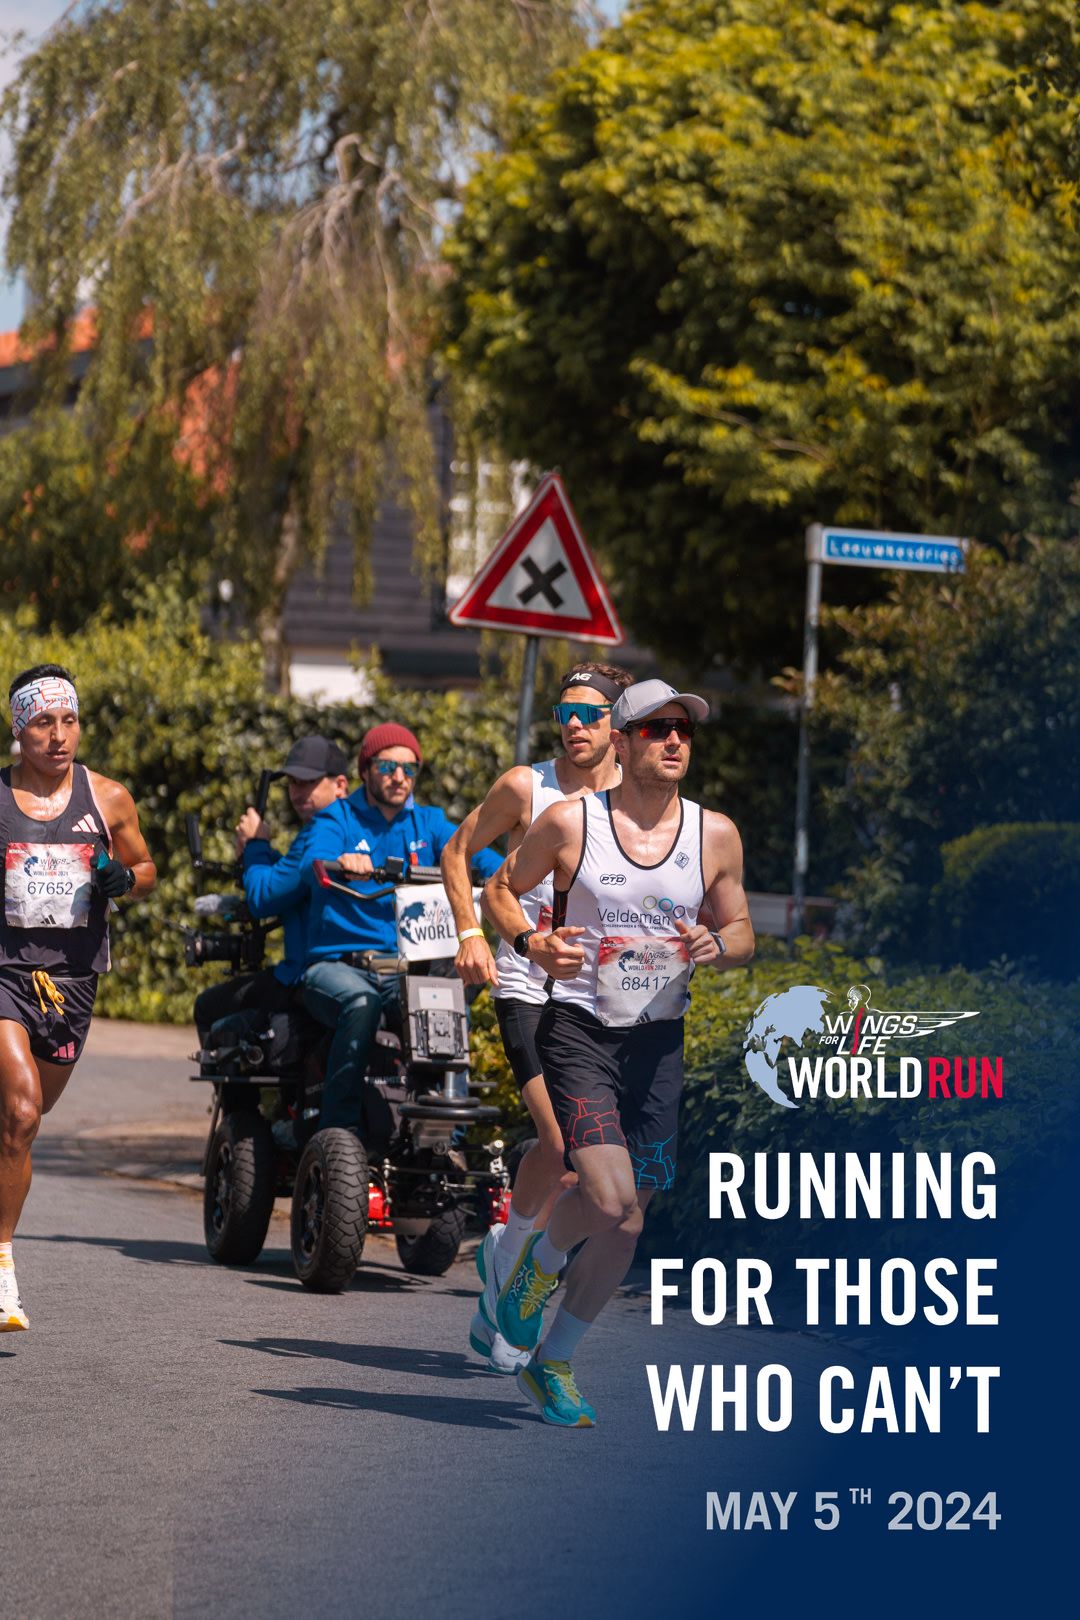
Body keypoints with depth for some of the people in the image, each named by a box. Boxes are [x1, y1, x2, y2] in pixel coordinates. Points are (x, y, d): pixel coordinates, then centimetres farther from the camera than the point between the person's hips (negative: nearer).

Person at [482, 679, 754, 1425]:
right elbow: (501, 888, 9)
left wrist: (717, 945, -12)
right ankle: (540, 1260, 14)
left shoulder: (716, 835, 2)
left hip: (659, 1041, 4)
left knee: (628, 1221, 6)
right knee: (611, 1199, -21)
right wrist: (531, 942, -11)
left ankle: (553, 1363, 26)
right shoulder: (570, 822, -5)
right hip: (579, 1027, -4)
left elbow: (743, 933, 12)